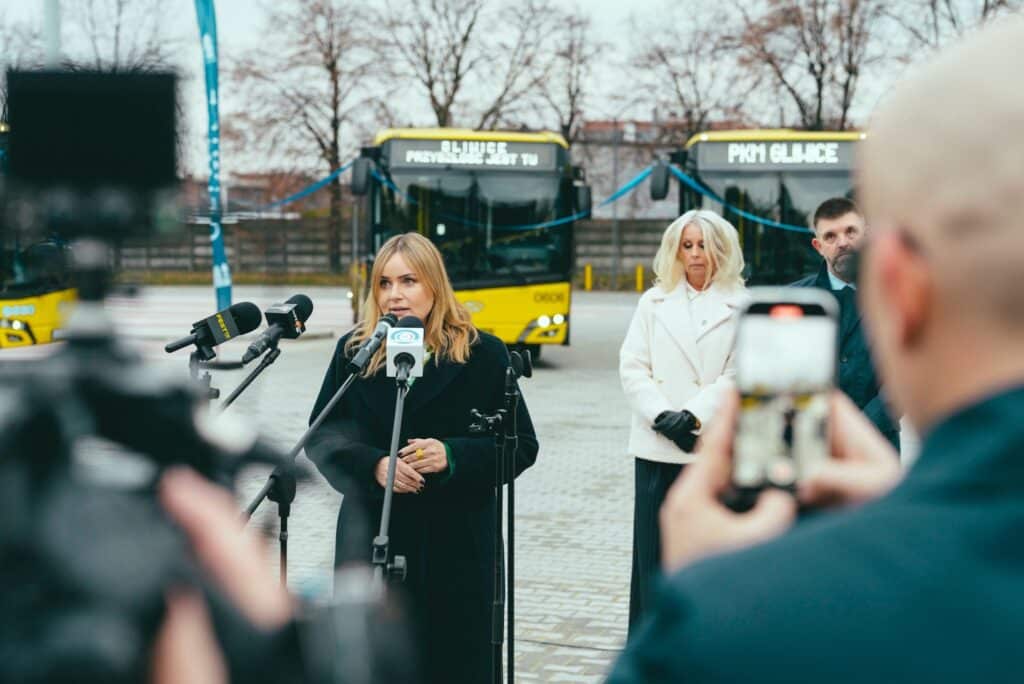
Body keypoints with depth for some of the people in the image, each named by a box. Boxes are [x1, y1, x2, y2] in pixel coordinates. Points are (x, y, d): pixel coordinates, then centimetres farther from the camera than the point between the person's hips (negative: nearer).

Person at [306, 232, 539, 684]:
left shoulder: (483, 355, -1)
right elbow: (321, 439, 7)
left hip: (457, 547, -2)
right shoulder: (354, 351, 6)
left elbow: (522, 446, -1)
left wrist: (452, 457, -18)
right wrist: (373, 465, -13)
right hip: (372, 543, 2)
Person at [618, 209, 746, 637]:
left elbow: (738, 376, -4)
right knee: (653, 550, 4)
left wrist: (692, 416, -15)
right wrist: (662, 416, -10)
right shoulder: (653, 302, 12)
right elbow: (632, 367, 5)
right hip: (656, 447, 2)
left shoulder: (740, 307, 4)